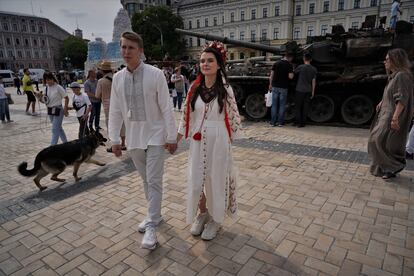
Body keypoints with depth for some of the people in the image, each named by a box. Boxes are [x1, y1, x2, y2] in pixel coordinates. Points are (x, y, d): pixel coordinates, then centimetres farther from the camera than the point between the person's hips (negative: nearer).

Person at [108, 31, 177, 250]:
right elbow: (115, 112, 8)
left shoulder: (155, 74, -10)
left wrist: (171, 137, -9)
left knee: (154, 181, -3)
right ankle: (154, 214, 34)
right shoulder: (117, 78, 3)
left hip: (154, 135, -5)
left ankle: (151, 226, 7)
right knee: (146, 180, 16)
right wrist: (114, 139, 7)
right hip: (133, 138, 5)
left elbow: (166, 108, -9)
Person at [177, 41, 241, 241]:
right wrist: (177, 138, 8)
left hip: (218, 141, -3)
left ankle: (215, 218, 31)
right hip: (197, 141, 3)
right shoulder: (194, 88, 3)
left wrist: (228, 137, 4)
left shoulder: (225, 89, -7)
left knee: (216, 178, 9)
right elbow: (187, 114, 9)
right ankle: (202, 213, 35)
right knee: (196, 180, 9)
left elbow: (234, 117, 0)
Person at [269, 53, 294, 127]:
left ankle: (273, 122, 8)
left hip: (275, 86, 2)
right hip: (284, 87, -2)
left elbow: (271, 75, 2)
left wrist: (270, 84, 11)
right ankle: (280, 122, 10)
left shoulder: (276, 63, 3)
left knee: (274, 104, 7)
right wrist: (292, 72, 9)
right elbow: (290, 77, -11)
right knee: (282, 105, 7)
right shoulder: (289, 65, -5)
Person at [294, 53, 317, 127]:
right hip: (308, 91, 4)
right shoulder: (314, 69, 2)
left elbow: (294, 72, 6)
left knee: (298, 106, 7)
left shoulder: (301, 67, -11)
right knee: (306, 107, 9)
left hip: (300, 90, -4)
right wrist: (313, 92, 10)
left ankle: (298, 122, 5)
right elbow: (313, 81, 4)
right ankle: (303, 122, 13)